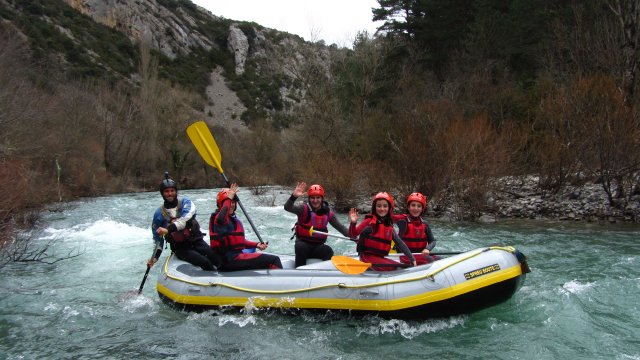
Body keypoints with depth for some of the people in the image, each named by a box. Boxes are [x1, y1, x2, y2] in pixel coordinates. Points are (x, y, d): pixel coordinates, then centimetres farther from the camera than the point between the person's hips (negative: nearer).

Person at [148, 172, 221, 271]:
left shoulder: (185, 202, 3)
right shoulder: (159, 213, 7)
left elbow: (186, 218, -18)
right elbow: (158, 238, 16)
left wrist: (168, 229, -29)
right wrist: (155, 257, 5)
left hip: (196, 241, 1)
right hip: (179, 247, -1)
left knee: (217, 261, -25)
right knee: (204, 262, -26)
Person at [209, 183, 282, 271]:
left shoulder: (234, 219, 18)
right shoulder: (216, 217, -9)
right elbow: (220, 219, -36)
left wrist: (256, 245, 9)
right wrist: (228, 199, -28)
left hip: (238, 255, 10)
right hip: (229, 260, -10)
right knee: (274, 260, -14)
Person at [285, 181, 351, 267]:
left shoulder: (328, 213, 3)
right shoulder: (304, 209, -7)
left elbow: (340, 227, 2)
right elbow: (287, 207, -23)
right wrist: (294, 196, -43)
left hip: (318, 246, 3)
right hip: (303, 243, -2)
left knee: (328, 251, -25)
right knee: (301, 247, -33)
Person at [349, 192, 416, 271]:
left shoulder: (389, 226, 13)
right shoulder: (370, 221, -4)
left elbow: (400, 243, 12)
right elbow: (353, 234, -10)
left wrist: (412, 259, 7)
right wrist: (353, 223, -31)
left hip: (380, 258, 7)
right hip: (367, 256, -7)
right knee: (394, 268, -23)